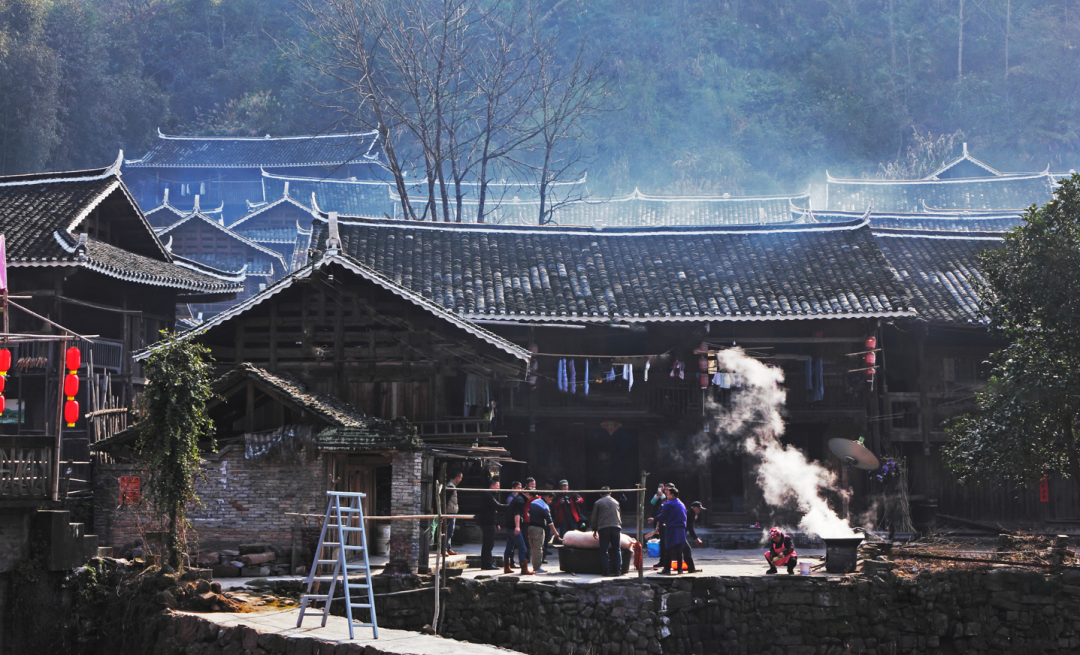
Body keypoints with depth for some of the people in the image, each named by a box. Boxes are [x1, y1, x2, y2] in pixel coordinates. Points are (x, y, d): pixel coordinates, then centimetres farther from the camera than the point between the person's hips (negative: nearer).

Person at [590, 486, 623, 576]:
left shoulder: (598, 503, 9)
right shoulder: (615, 502, 19)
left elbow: (594, 518, 11)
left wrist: (595, 530, 21)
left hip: (603, 528, -2)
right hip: (616, 527, 2)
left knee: (604, 551, 1)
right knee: (617, 550, 7)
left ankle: (605, 571, -4)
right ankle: (617, 570, 2)